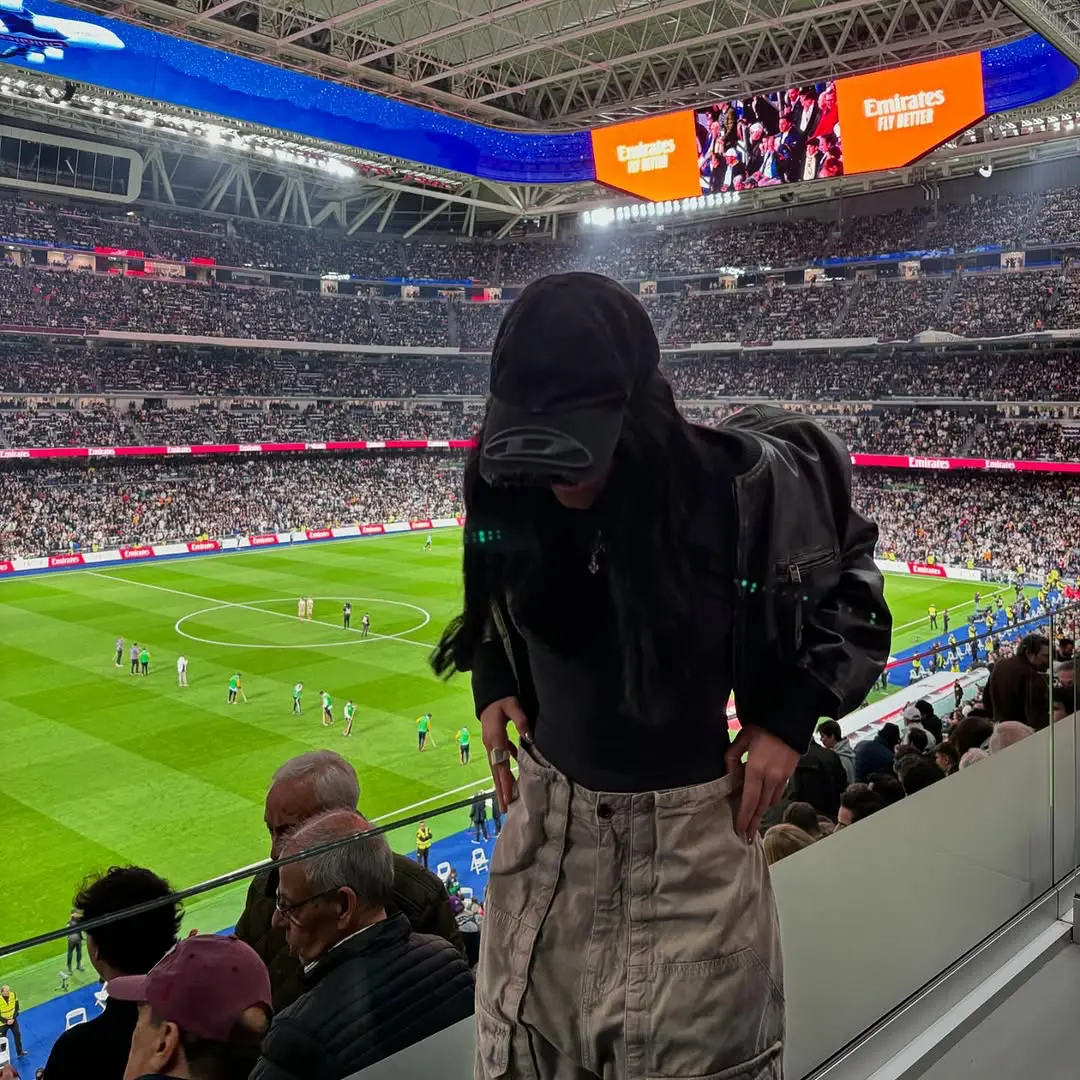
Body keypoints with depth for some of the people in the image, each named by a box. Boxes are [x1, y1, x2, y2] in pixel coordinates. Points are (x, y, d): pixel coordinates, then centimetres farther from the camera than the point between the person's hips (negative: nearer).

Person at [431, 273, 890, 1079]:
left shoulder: (743, 484, -22)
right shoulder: (511, 486, -12)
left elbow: (848, 582, -2)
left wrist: (791, 718, -9)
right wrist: (492, 687, 0)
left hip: (691, 829, -3)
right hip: (546, 811, 4)